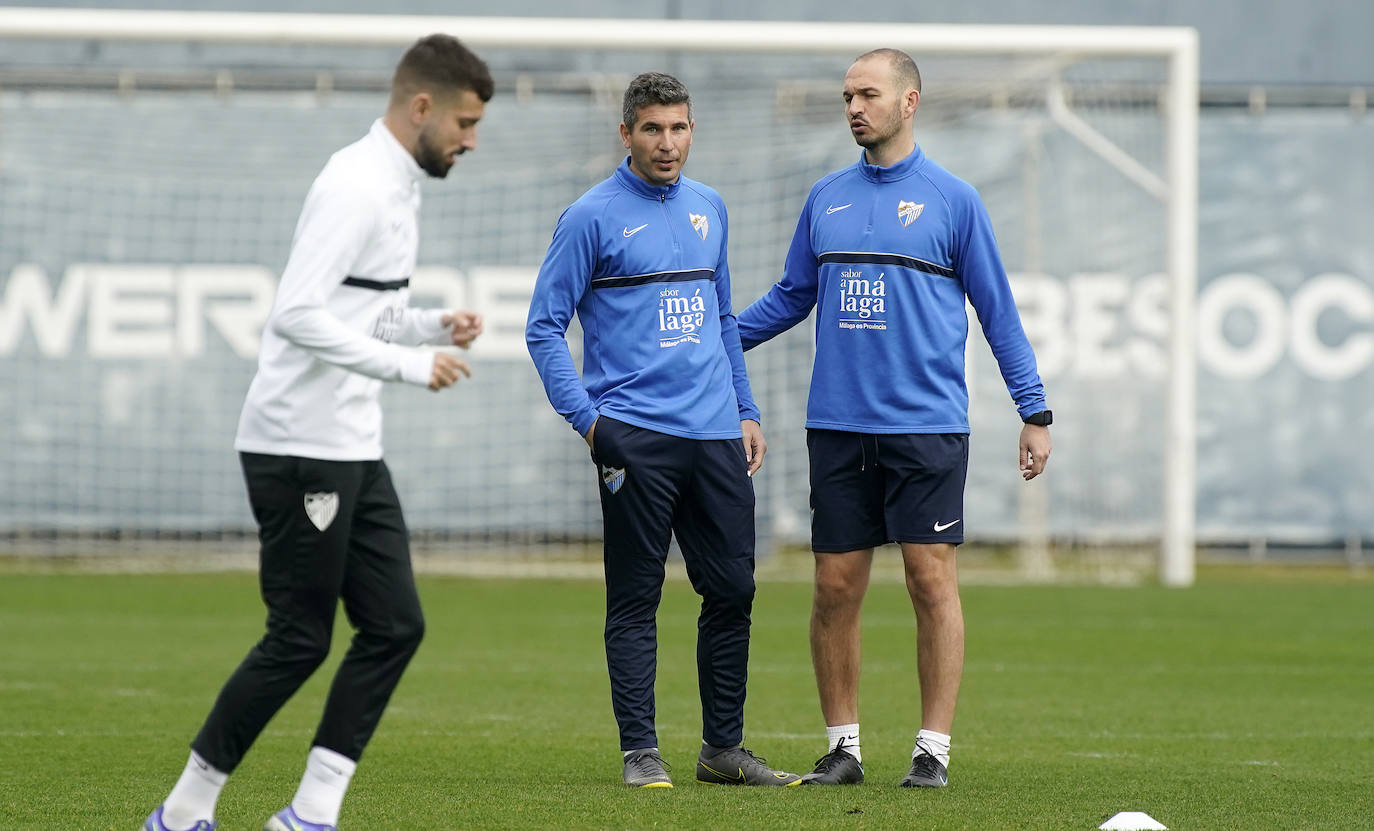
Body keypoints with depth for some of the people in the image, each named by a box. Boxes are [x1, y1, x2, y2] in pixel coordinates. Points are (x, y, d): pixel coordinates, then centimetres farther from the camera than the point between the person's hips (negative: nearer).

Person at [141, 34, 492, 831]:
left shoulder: (396, 186, 15)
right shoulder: (357, 187, -17)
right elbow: (298, 314, -26)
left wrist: (433, 325, 8)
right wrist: (410, 364, -22)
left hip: (353, 450, 10)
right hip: (302, 446, -10)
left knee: (396, 625, 3)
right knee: (300, 640, -4)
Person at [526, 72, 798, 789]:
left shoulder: (709, 209, 15)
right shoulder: (592, 218, -3)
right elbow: (545, 327, -2)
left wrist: (745, 412, 18)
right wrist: (586, 418, -10)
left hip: (716, 435, 5)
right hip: (635, 435, -5)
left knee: (732, 591, 5)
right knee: (635, 599, -3)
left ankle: (723, 748, 15)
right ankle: (640, 752, 2)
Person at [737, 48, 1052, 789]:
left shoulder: (952, 200, 1)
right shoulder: (825, 199, 11)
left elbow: (997, 310, 4)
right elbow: (792, 296, 21)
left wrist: (1034, 412, 1)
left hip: (926, 424, -3)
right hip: (837, 424, 3)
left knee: (931, 581, -5)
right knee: (836, 588, 3)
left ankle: (933, 749, 1)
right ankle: (843, 747, 12)